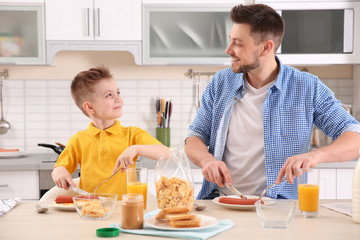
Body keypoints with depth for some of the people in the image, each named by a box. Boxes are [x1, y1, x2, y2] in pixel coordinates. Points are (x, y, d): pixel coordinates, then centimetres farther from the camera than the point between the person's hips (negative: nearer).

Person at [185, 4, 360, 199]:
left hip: (277, 206, -2)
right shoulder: (220, 83, 10)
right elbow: (194, 138, 13)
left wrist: (316, 155, -24)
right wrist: (206, 159, -11)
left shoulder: (308, 88, 0)